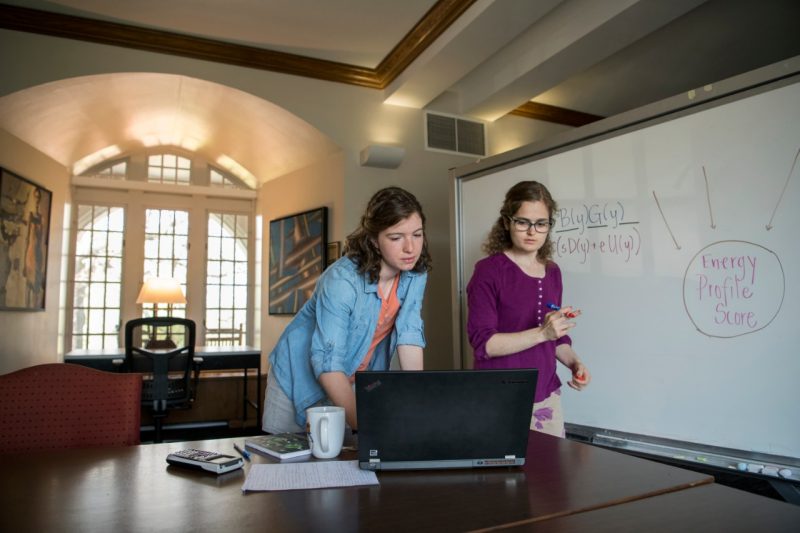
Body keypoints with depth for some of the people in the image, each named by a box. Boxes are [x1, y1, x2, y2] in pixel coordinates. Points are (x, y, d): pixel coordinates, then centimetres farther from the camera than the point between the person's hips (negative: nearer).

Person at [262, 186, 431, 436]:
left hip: (358, 384, 4)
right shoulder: (342, 279, -31)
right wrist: (364, 425, -42)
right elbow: (327, 361, -34)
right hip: (303, 376, -4)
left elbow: (408, 334, -16)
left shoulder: (415, 273, -14)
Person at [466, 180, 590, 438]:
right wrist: (542, 333, -25)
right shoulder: (488, 270, -12)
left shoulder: (552, 272, 7)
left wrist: (575, 363, 0)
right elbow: (484, 343, -17)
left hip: (546, 395, 6)